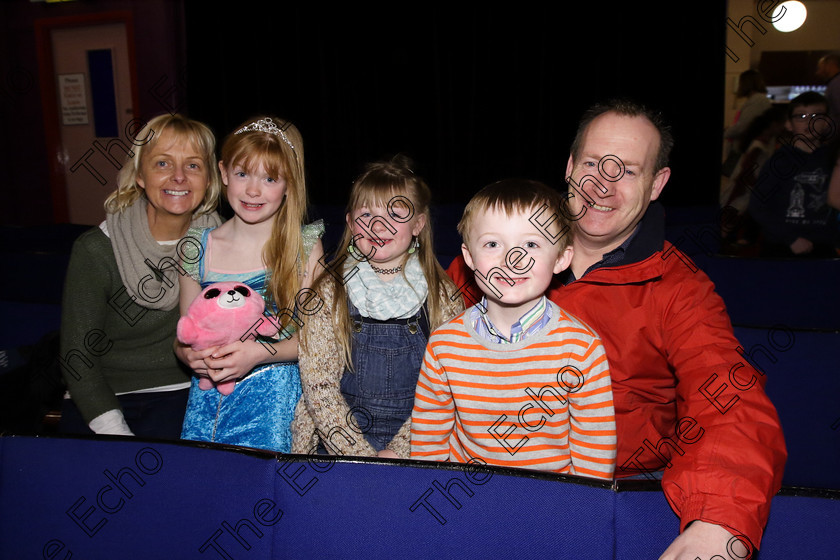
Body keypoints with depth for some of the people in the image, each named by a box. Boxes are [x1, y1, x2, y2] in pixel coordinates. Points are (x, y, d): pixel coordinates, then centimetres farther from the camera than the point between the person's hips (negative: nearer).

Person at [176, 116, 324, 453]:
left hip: (274, 390, -2)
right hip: (209, 391, 3)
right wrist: (189, 354, -11)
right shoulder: (198, 248, 5)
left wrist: (258, 353, -18)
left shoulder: (305, 245, -2)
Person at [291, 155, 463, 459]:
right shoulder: (329, 292, 1)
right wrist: (364, 456, -12)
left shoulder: (443, 296, 1)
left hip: (414, 444, 0)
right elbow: (318, 384, -4)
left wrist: (398, 451, -11)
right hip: (338, 441, 0)